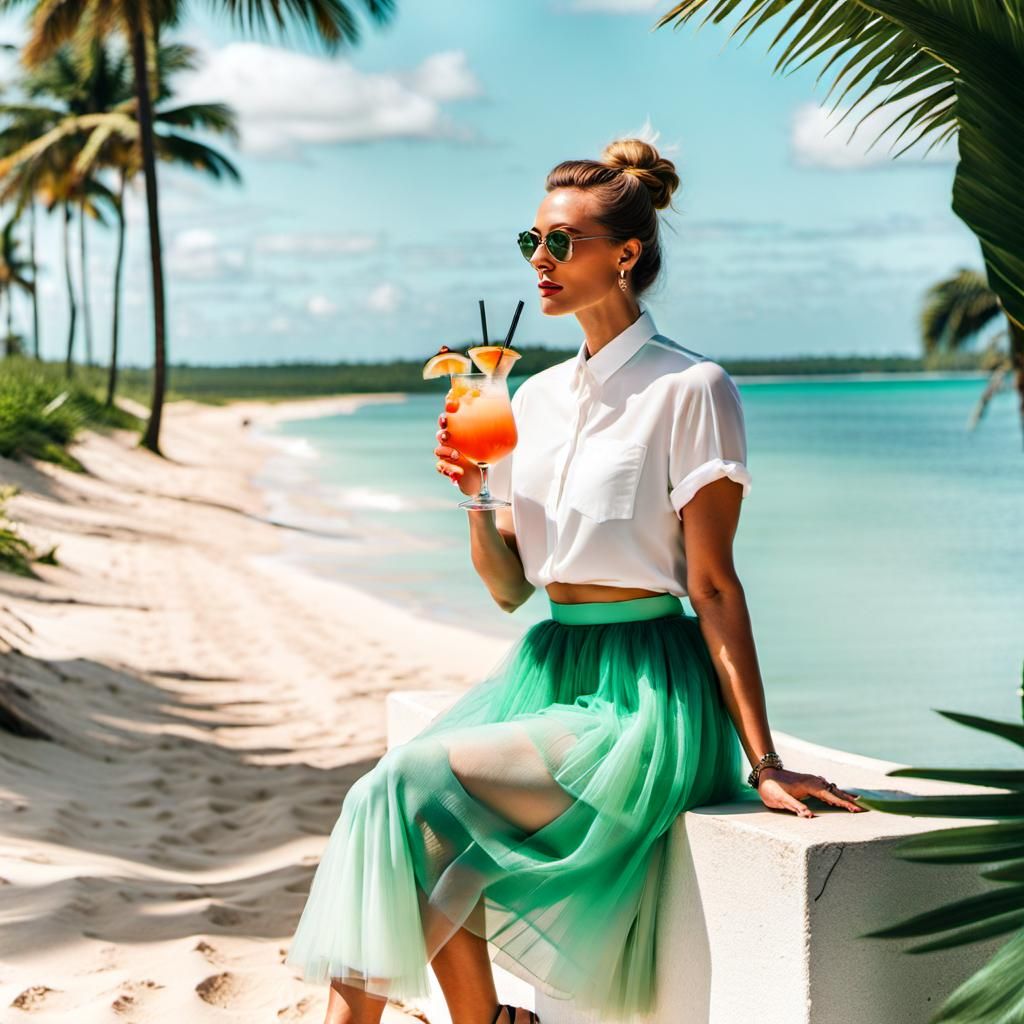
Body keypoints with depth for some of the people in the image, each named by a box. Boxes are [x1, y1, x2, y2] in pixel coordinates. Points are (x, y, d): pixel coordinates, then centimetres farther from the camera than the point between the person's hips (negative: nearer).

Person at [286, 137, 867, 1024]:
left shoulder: (690, 390, -8)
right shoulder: (536, 397, 13)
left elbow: (714, 588, -10)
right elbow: (509, 586, 14)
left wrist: (764, 764, -14)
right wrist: (473, 495, -5)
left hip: (645, 693, -6)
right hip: (546, 668, 7)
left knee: (418, 784, -22)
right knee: (381, 803, -17)